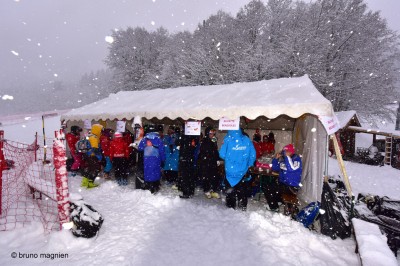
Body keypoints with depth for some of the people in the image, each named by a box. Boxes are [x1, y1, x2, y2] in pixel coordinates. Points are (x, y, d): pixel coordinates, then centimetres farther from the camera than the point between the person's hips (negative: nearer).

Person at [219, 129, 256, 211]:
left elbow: (222, 154, -11)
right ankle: (243, 206, 28)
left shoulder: (227, 139, -11)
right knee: (242, 190, 19)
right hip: (243, 171, 2)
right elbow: (253, 155, -4)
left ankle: (231, 207, 23)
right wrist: (248, 165, 9)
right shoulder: (247, 140, -5)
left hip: (230, 170, -2)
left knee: (230, 190, 15)